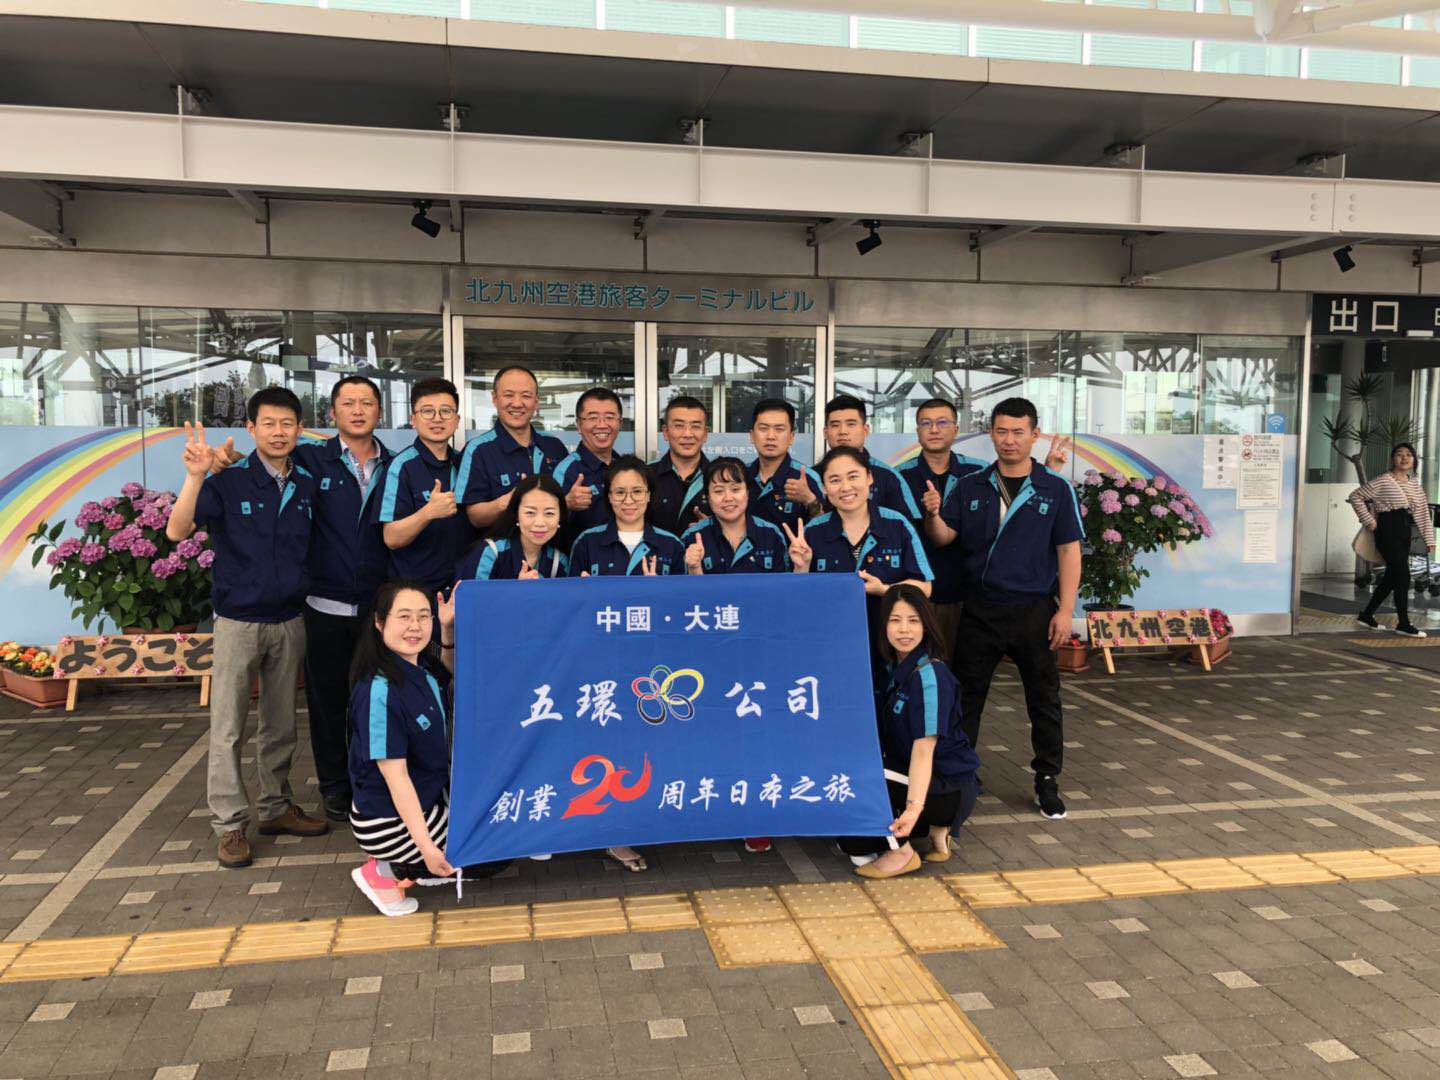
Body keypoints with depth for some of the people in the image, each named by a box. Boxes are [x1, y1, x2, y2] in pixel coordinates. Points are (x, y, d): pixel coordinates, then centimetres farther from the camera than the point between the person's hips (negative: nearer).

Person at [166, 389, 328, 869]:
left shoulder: (308, 486, 4)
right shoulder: (228, 482, -8)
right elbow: (177, 531, -19)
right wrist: (195, 476, -31)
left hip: (290, 620, 4)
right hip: (239, 621, -4)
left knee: (280, 725, 13)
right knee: (228, 728, 0)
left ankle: (276, 807, 25)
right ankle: (230, 824, 8)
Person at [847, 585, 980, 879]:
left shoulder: (930, 674, -21)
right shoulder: (894, 666, 4)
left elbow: (924, 749, -27)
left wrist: (914, 807, -36)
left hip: (950, 787, -9)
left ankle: (901, 853, -3)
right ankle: (934, 831, 11)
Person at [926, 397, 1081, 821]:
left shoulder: (1055, 489, -1)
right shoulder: (970, 487, 5)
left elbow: (1069, 552, -2)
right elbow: (944, 537, 0)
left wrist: (1065, 610, -8)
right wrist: (932, 514, -21)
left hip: (1034, 611, -1)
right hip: (978, 610, 2)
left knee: (1044, 699, 8)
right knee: (967, 696, 8)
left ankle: (1047, 781, 22)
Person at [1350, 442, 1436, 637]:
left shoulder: (1414, 484, 12)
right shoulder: (1383, 481, -8)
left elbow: (1422, 513, 11)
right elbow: (1355, 497, -7)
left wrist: (1429, 540, 7)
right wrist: (1368, 521, -10)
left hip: (1404, 532, 8)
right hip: (1387, 530, -7)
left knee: (1391, 576, 10)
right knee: (1403, 575, -9)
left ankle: (1366, 615, 22)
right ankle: (1404, 624, 0)